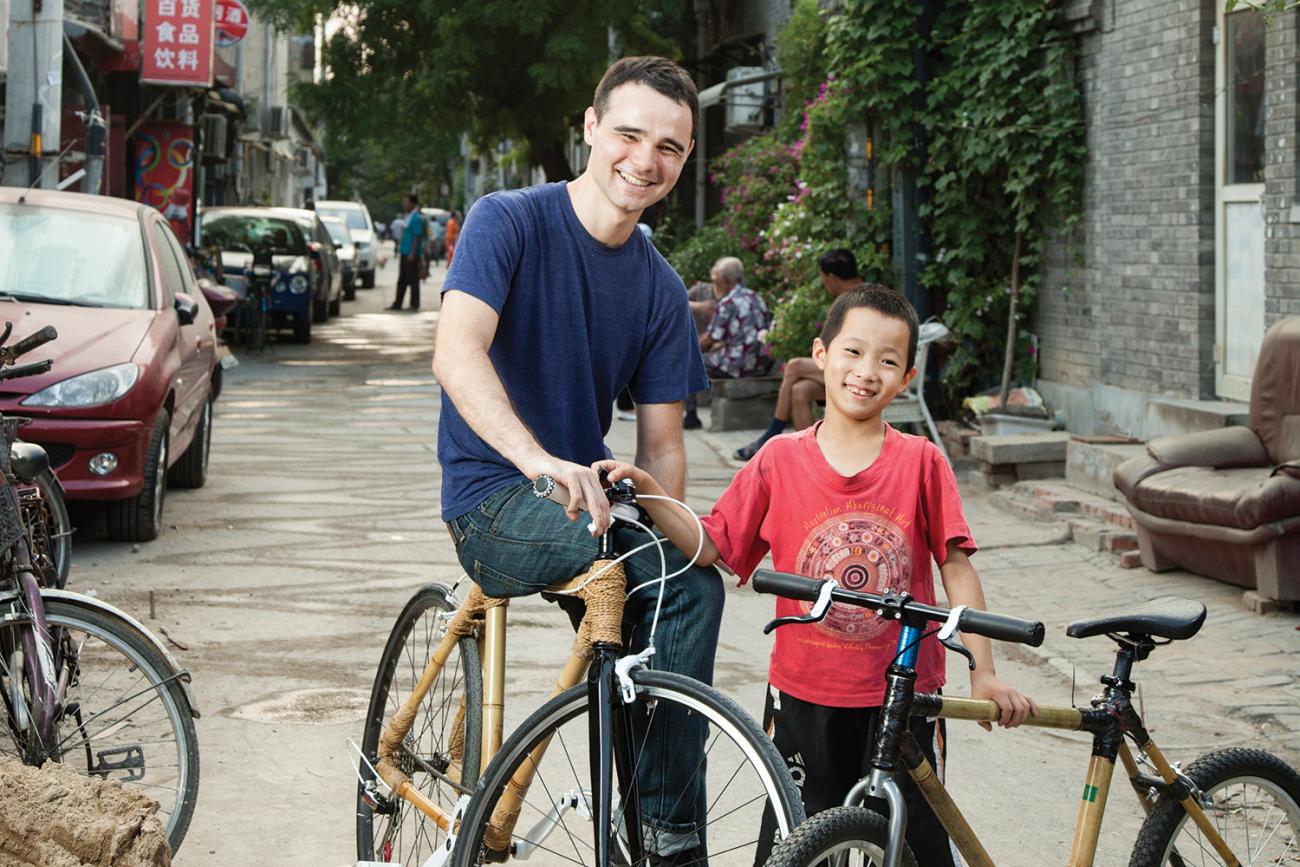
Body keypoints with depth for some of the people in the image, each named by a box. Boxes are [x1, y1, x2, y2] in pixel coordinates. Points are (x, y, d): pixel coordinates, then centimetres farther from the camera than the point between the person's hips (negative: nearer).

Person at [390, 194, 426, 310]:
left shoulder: (416, 218, -14)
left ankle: (414, 304, 3)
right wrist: (400, 251, 20)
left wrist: (412, 253, -22)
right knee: (402, 280, 12)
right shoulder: (407, 217, 15)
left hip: (411, 254, -9)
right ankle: (397, 304, 15)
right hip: (404, 253, 10)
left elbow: (417, 236, -18)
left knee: (412, 280, -3)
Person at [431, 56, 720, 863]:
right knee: (610, 545, -30)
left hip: (591, 491, 6)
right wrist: (540, 460, -38)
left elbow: (660, 439, 7)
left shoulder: (661, 288, 8)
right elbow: (458, 354, -23)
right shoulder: (509, 221, -8)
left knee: (695, 582, -18)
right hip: (495, 499, -6)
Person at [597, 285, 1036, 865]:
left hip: (903, 695, -1)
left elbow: (956, 568, -5)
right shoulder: (780, 460, -3)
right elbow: (709, 545, -2)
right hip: (804, 694, 1)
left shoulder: (921, 462, -5)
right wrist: (646, 492, -16)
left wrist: (984, 674, -10)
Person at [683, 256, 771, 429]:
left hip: (736, 367, -8)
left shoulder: (727, 304, -13)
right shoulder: (755, 298, 10)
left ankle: (691, 416, 9)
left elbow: (708, 340, -9)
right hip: (759, 365, 8)